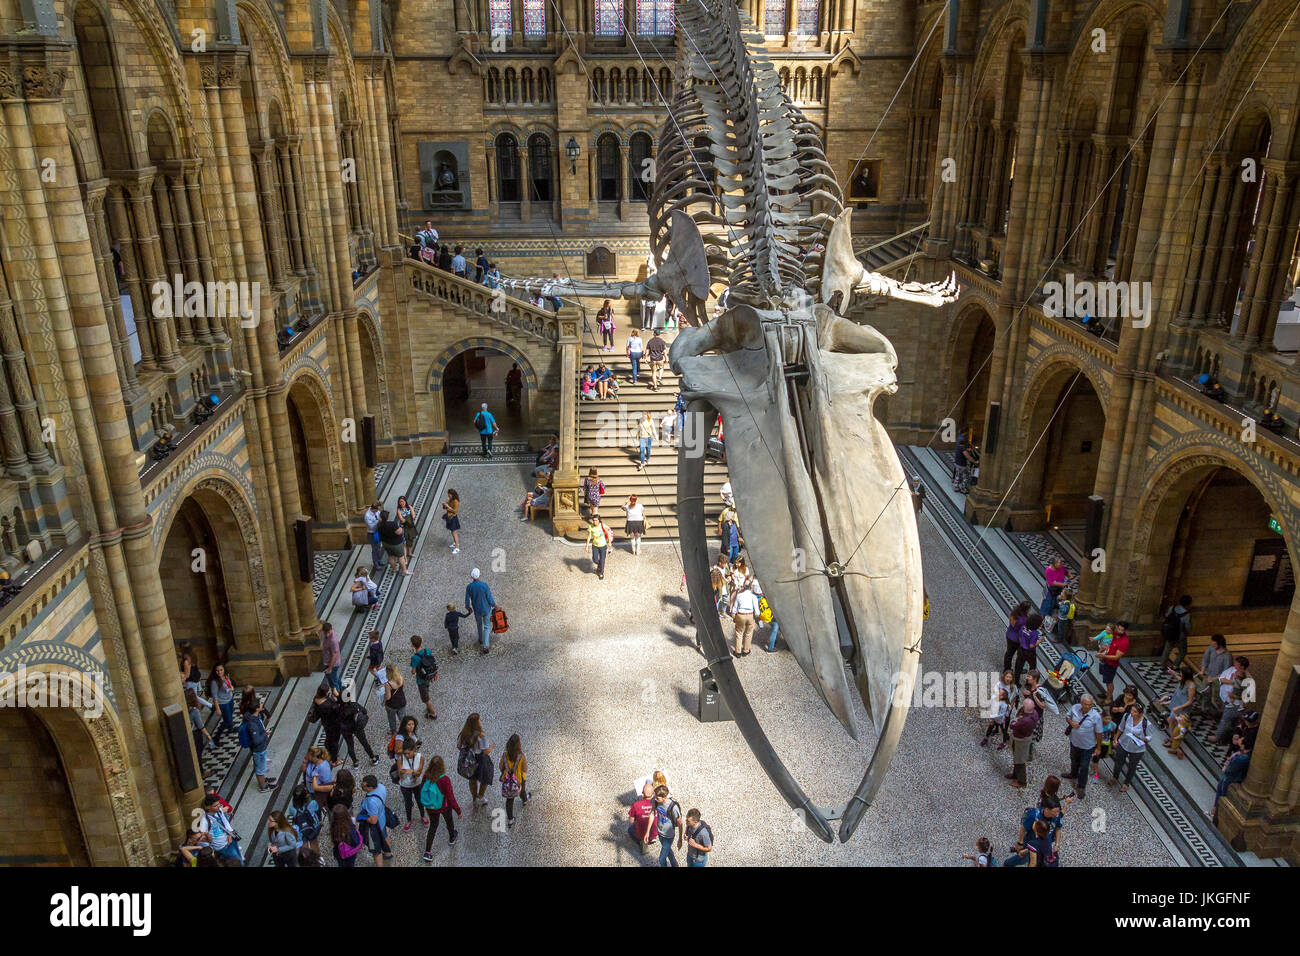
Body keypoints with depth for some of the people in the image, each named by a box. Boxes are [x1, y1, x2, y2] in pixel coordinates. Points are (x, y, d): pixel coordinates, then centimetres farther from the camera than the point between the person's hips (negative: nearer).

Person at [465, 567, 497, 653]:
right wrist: (494, 605, 3)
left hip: (477, 610, 2)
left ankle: (481, 640, 47)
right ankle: (486, 645, -1)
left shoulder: (469, 587, -16)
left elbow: (467, 600, -7)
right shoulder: (484, 585, -23)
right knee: (487, 627, 10)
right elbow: (489, 598, -16)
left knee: (479, 624, 28)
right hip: (486, 609, -2)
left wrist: (468, 608, 14)